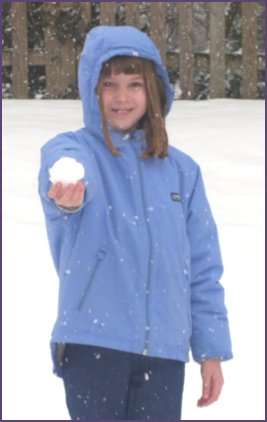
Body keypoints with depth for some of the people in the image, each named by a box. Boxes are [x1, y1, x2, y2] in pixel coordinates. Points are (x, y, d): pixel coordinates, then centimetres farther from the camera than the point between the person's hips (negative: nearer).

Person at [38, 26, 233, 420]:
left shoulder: (181, 170, 10)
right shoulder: (69, 149, -1)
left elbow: (203, 267, 12)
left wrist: (212, 350, 7)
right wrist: (68, 192, -52)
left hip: (165, 349, 3)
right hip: (92, 343, -3)